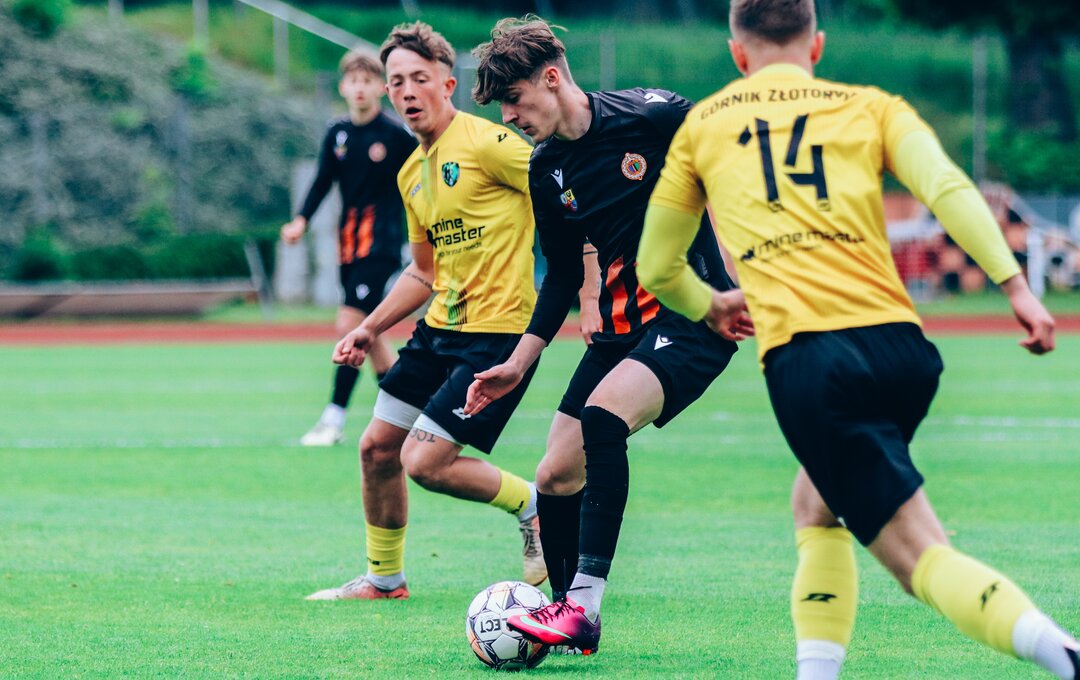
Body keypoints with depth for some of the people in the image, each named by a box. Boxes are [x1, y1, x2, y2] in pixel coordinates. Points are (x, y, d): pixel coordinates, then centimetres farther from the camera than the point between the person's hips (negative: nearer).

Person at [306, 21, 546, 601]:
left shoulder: (485, 144, -13)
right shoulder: (411, 174, 14)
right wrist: (369, 328, 19)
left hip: (497, 329, -9)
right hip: (441, 326, 9)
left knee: (424, 461, -14)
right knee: (376, 447, 10)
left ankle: (533, 505, 9)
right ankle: (383, 577, 28)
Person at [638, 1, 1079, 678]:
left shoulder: (703, 126, 19)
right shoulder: (870, 106, 18)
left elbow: (656, 270, 27)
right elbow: (948, 188, -2)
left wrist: (709, 305, 47)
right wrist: (1016, 285, -6)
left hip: (804, 359, -3)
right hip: (899, 342, 3)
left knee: (923, 558, -8)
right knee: (818, 509, 29)